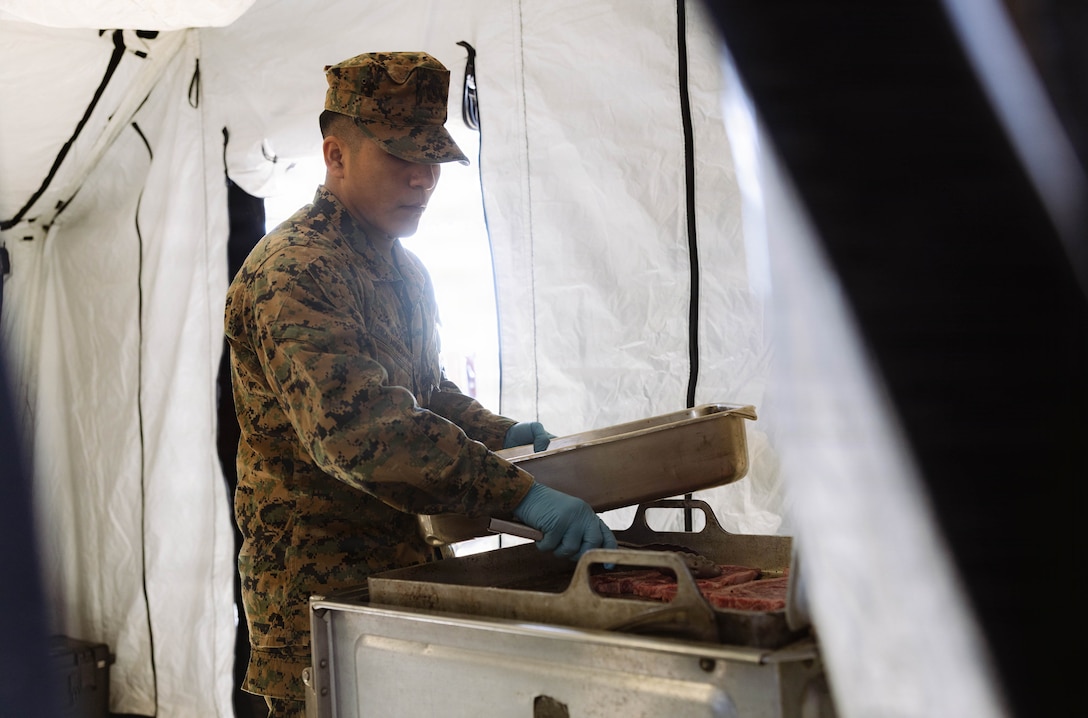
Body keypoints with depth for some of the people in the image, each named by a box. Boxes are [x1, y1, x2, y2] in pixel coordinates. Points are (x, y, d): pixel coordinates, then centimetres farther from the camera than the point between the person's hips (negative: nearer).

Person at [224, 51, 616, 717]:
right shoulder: (293, 273, -19)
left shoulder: (404, 268, 14)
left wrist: (500, 433, 7)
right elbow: (357, 429, -33)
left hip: (404, 561, 9)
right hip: (321, 578, -9)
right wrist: (519, 494, -39)